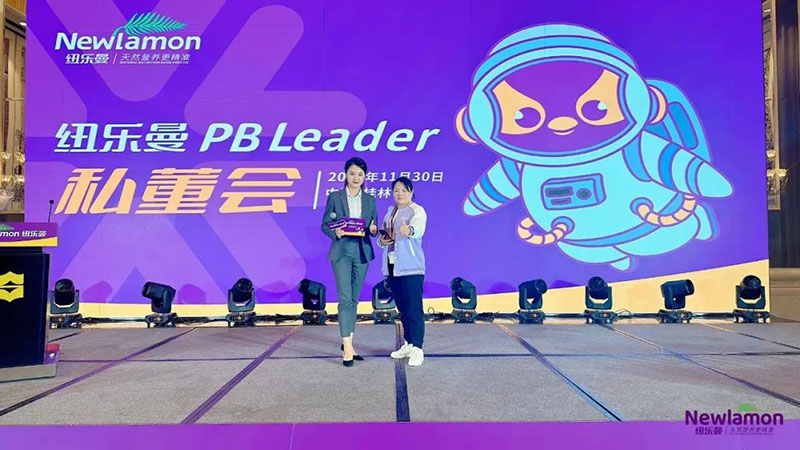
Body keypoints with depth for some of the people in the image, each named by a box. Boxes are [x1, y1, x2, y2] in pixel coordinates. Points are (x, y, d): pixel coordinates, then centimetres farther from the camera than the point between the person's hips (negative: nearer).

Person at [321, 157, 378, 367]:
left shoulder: (370, 200, 9)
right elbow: (325, 224, 0)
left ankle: (348, 342, 21)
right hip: (341, 252, -3)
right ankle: (347, 347, -9)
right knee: (345, 299, -9)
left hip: (362, 253, 3)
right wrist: (335, 232, -20)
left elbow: (374, 229, 10)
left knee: (354, 300, 10)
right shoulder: (334, 197, 0)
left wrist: (373, 229, -13)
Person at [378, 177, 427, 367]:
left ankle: (417, 349, -3)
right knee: (402, 309, 13)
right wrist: (382, 240, -1)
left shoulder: (417, 211, -5)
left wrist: (409, 230, -51)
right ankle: (408, 344, 24)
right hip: (391, 266, 7)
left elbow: (418, 228, -28)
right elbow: (382, 236, 24)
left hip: (411, 266, -7)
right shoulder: (389, 212, 17)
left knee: (414, 309, -7)